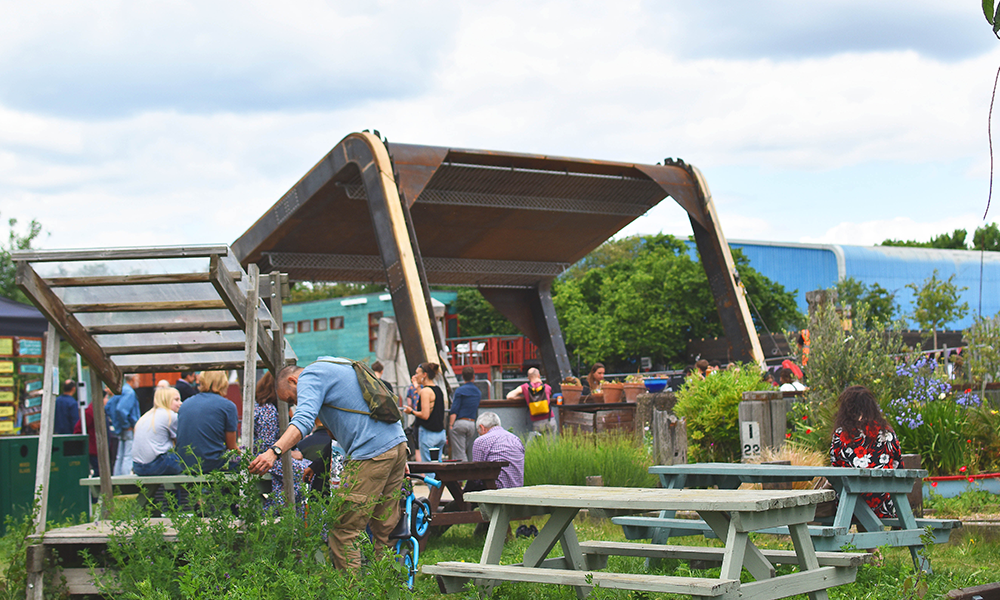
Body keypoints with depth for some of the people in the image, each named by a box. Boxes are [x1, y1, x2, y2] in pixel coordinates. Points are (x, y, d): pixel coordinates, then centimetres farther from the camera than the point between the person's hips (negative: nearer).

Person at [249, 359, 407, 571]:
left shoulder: (310, 376, -1)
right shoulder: (337, 368, 28)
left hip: (372, 454, -10)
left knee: (343, 534, -6)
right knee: (383, 533, 13)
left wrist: (274, 451, -35)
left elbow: (304, 419, -22)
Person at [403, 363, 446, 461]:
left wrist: (411, 411, -3)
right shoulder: (438, 389, 12)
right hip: (440, 433, 9)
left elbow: (425, 415, -19)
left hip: (428, 434, -9)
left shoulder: (425, 391, -13)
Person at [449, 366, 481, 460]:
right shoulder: (478, 392, 13)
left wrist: (450, 426, -9)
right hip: (472, 424, 6)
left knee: (459, 455, -6)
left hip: (459, 422, -6)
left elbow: (454, 411, -9)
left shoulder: (460, 390, -4)